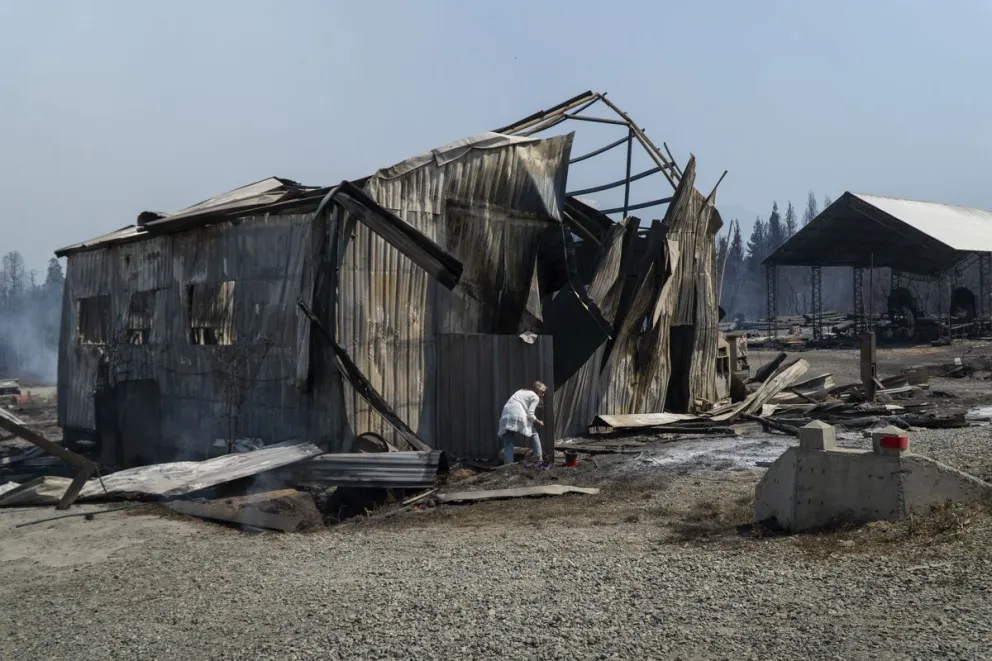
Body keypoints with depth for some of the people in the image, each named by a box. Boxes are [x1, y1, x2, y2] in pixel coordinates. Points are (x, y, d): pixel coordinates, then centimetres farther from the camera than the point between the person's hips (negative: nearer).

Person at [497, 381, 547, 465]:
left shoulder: (521, 391, 30)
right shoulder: (535, 397, 9)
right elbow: (530, 415, -3)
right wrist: (539, 422, 14)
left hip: (505, 418, 5)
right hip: (518, 418, -5)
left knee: (508, 446, 4)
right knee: (534, 435, 19)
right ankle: (538, 458, 12)